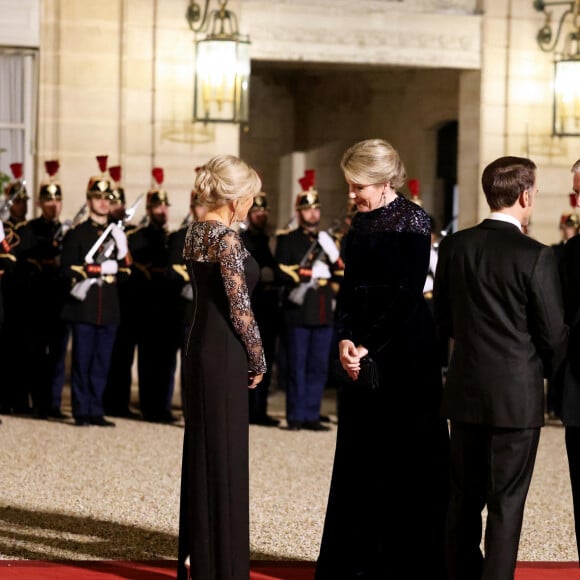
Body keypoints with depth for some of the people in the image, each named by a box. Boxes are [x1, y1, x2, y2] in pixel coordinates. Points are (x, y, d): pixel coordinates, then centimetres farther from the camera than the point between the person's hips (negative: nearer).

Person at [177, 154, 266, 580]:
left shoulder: (196, 232, 10)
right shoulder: (227, 238, -17)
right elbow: (240, 307, -18)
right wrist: (257, 359, -5)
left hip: (200, 347, 9)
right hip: (225, 355, -9)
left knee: (202, 450, 15)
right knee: (225, 455, -2)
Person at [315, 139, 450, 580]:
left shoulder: (413, 221, -10)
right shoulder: (362, 222, 11)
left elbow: (406, 294, -14)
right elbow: (350, 286, 10)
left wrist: (369, 347, -16)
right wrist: (345, 339, -6)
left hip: (405, 351, -7)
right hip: (363, 351, 7)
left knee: (408, 460, -1)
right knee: (360, 458, 10)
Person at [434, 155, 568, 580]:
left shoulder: (454, 246, 0)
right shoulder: (537, 257, -15)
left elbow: (443, 320, 8)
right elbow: (554, 333, -10)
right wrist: (547, 370, 11)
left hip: (465, 393, 5)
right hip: (517, 396, -5)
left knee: (465, 498, 15)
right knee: (506, 503, 2)